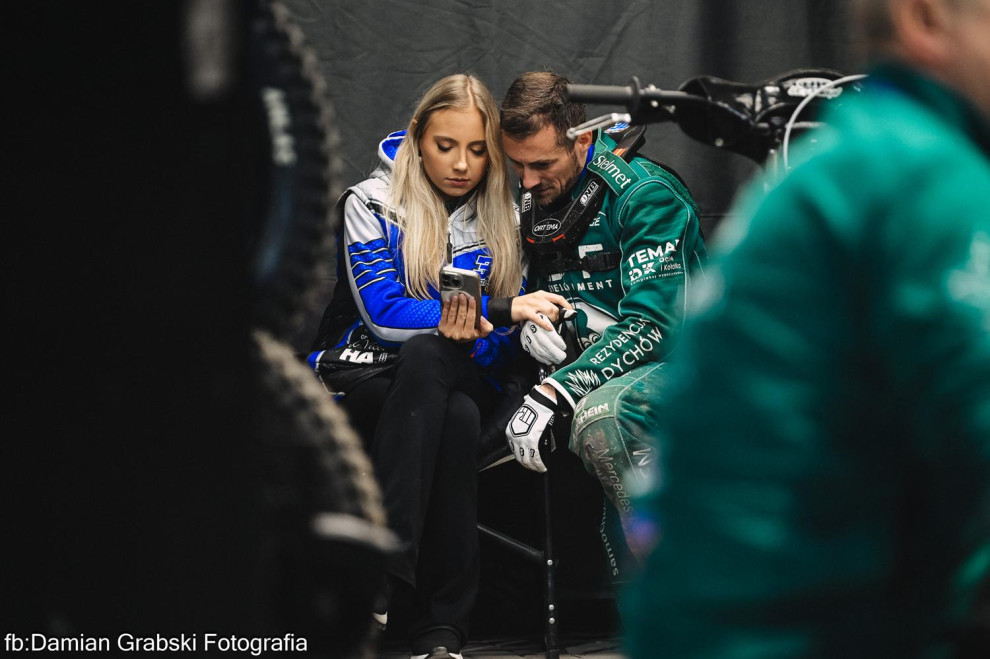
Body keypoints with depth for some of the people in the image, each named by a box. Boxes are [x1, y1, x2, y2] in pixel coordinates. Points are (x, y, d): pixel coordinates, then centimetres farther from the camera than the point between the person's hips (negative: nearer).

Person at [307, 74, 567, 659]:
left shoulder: (503, 219, 10)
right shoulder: (373, 204, 0)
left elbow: (502, 340, 6)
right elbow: (384, 313, -13)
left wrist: (474, 329, -19)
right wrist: (497, 312, -20)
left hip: (462, 381, 2)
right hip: (365, 375, -2)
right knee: (455, 419, -36)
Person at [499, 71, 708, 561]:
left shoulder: (646, 193, -13)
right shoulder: (530, 202, 9)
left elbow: (652, 325, -22)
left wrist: (555, 392, -31)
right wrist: (529, 321, -3)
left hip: (675, 362, -8)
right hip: (593, 371, 8)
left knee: (598, 414, -37)